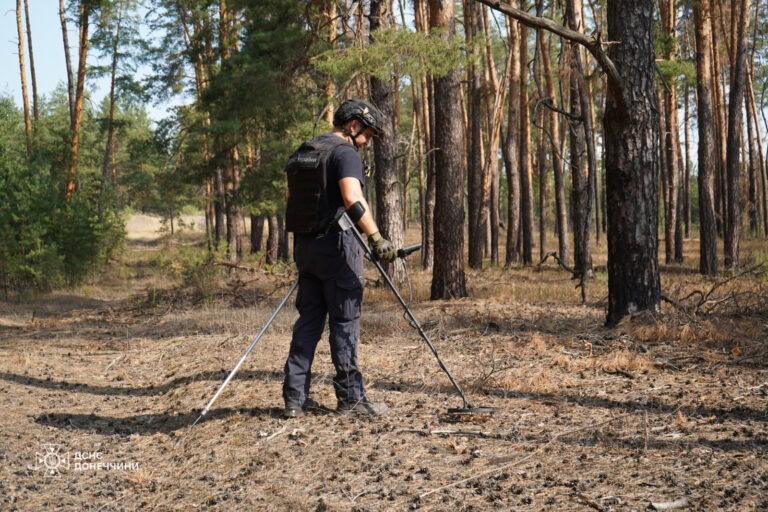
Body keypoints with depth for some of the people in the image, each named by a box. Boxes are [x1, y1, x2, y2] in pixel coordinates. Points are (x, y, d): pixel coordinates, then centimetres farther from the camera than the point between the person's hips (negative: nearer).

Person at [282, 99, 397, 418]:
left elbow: (291, 196, 24)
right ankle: (350, 398, 4)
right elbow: (352, 198, -26)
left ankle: (295, 397, 10)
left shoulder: (302, 153, 16)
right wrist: (376, 238, -32)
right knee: (345, 322, -1)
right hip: (337, 245, -8)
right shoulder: (346, 153, -10)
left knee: (308, 320, 10)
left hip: (304, 245, 8)